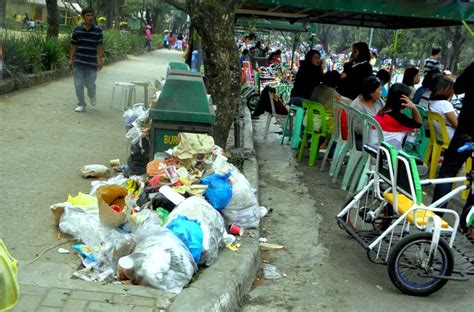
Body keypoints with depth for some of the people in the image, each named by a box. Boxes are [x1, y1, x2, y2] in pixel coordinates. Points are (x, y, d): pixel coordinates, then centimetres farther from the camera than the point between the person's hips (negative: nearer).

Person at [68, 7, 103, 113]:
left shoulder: (97, 31, -3)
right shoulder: (77, 30, 0)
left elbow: (99, 46, -2)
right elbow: (73, 45, 6)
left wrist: (100, 60, -8)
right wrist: (71, 59, 3)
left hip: (91, 63, -1)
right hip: (78, 62, 1)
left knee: (90, 84, 1)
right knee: (78, 85, 2)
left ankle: (92, 96, 35)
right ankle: (81, 104, 15)